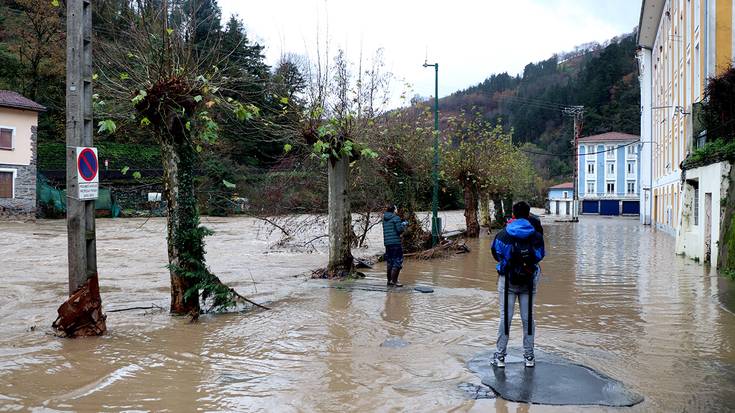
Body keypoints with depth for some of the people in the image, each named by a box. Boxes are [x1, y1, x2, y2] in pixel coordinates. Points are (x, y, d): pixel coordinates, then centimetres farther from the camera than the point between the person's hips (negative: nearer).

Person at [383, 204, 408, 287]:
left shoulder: (384, 219, 15)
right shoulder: (396, 218, -8)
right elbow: (399, 230, -14)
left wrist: (402, 224, 22)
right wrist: (404, 224, 6)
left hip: (387, 243, 8)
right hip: (395, 242, -8)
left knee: (390, 262, 16)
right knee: (397, 263, -4)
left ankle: (389, 281, 21)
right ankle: (393, 282, -9)